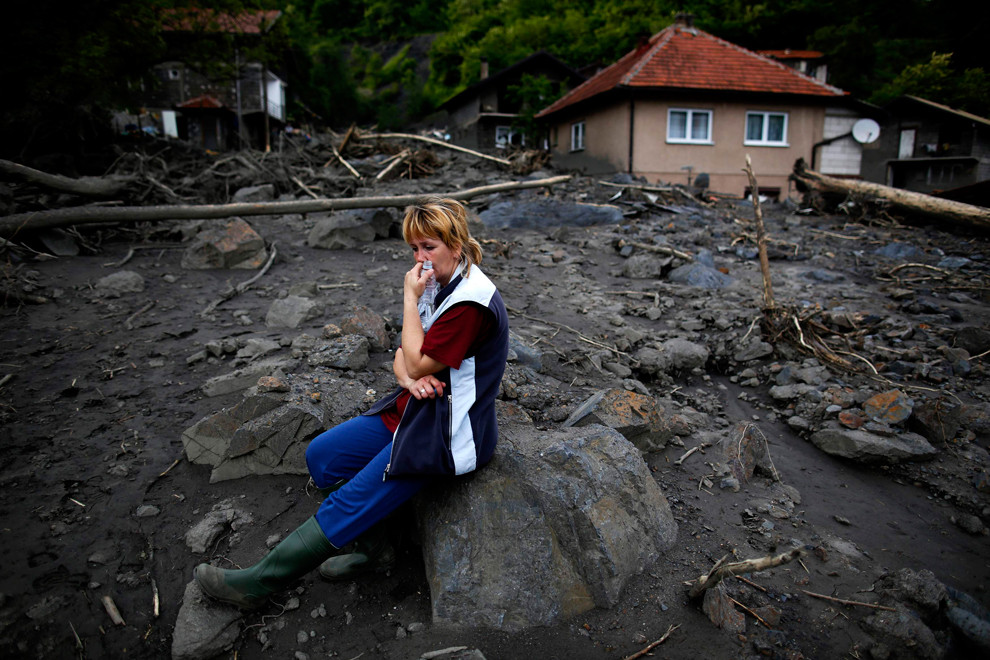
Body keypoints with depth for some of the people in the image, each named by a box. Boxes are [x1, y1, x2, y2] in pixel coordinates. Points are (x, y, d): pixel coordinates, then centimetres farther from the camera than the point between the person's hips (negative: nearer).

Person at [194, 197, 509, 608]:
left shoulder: (472, 303, -24)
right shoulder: (445, 286, 7)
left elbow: (418, 363, -21)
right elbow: (403, 357, 8)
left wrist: (410, 298, -16)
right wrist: (407, 377, -15)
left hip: (447, 435, -10)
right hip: (418, 409, 10)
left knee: (350, 503, -12)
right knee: (321, 455, 4)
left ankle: (258, 583, 3)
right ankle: (372, 548, 11)